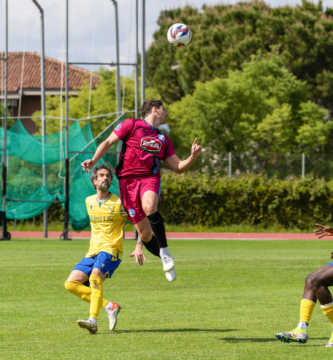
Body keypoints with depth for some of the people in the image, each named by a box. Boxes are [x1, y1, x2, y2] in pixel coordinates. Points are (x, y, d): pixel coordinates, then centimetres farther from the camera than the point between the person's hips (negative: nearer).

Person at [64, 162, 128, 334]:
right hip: (92, 252, 7)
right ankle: (109, 306, -4)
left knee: (95, 276, -33)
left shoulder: (119, 203, -4)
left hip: (110, 250, -7)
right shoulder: (89, 202, 13)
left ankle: (93, 321, -41)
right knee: (71, 283, -8)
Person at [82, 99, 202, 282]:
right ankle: (165, 258, 21)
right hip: (128, 180, -2)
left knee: (149, 206, -35)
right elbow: (108, 142, 6)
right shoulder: (131, 125, 7)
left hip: (150, 178, 2)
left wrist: (192, 157, 2)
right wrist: (94, 160, -10)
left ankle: (164, 251, -24)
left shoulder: (163, 139, 21)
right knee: (145, 233, -6)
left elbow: (178, 167, 21)